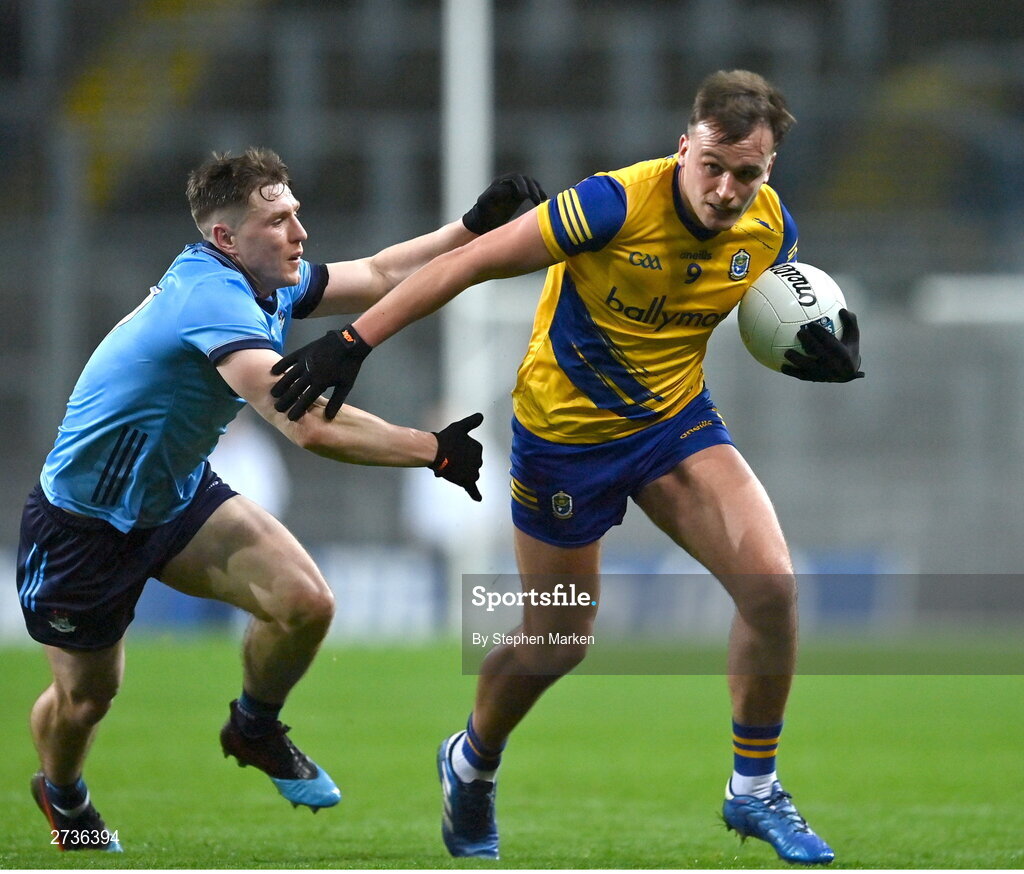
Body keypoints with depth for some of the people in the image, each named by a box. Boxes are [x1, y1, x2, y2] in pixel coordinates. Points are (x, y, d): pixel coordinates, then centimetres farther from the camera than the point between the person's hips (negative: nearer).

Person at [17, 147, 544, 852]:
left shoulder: (272, 286, -5)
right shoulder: (213, 299, -33)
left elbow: (379, 275, 9)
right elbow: (310, 425, -41)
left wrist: (477, 225, -2)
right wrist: (432, 449, -34)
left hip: (178, 495, 8)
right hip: (83, 522, -8)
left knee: (304, 603, -13)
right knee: (85, 698, 8)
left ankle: (255, 729, 16)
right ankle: (63, 800, 43)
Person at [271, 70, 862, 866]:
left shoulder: (770, 228, -11)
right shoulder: (619, 205, -29)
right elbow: (472, 263, -23)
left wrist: (826, 353, -14)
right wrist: (354, 343, -24)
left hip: (676, 419, 4)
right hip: (565, 432, -4)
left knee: (771, 584, -17)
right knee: (556, 645, 8)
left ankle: (754, 790, 2)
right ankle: (472, 763, 42)